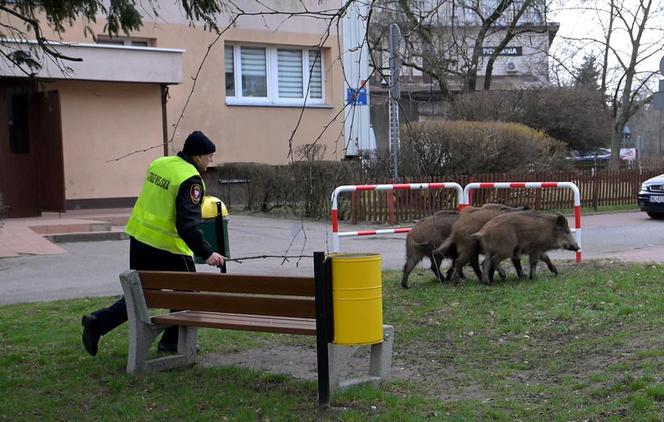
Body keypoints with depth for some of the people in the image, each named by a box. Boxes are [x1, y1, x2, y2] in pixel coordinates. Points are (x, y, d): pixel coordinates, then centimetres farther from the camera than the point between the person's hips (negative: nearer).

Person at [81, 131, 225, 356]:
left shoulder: (158, 164, 7)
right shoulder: (190, 180, -17)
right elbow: (188, 225, -24)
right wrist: (206, 254, -22)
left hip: (139, 239, 8)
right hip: (168, 248, -7)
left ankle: (98, 322, 9)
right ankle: (172, 342, 20)